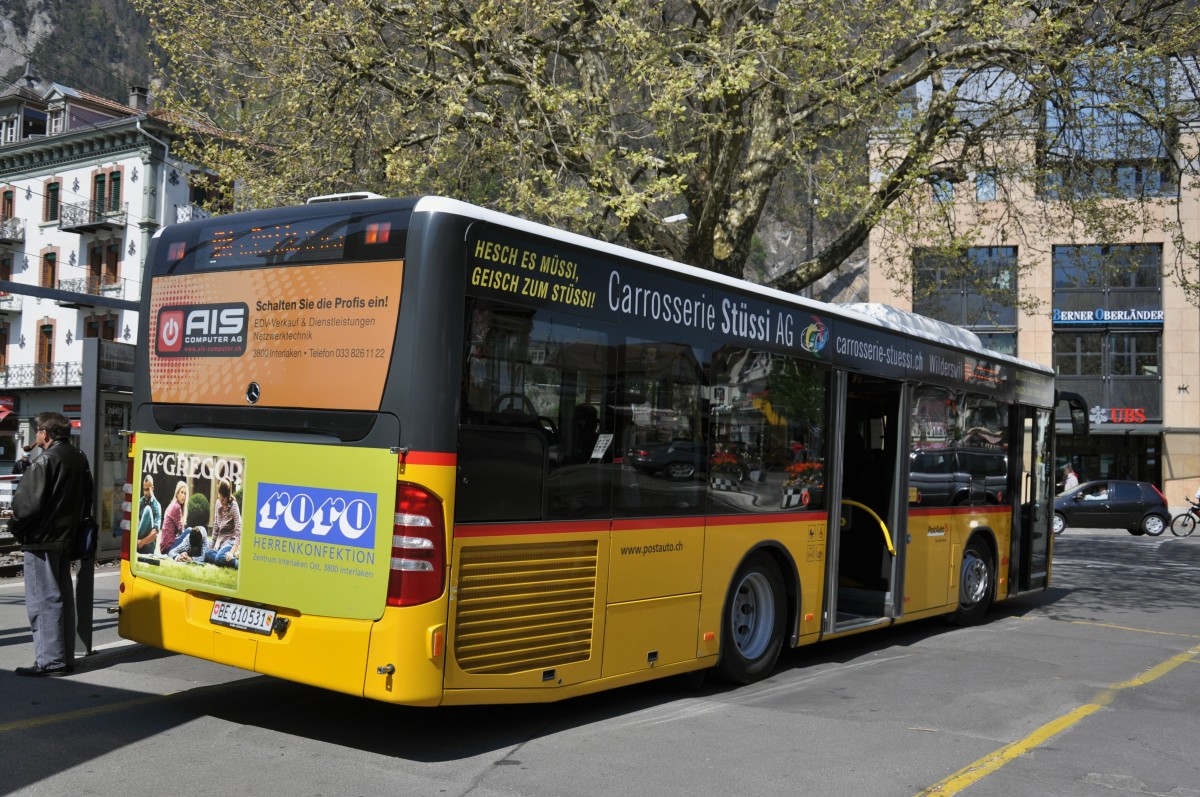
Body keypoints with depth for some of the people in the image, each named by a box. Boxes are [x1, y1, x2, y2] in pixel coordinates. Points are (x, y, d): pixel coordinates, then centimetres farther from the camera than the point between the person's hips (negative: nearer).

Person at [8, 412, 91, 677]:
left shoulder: (46, 460, -17)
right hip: (66, 538, 9)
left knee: (43, 600, -3)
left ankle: (50, 660, -2)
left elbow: (29, 502, -19)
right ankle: (66, 658, 19)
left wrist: (16, 526, -3)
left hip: (41, 539, -8)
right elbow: (84, 497, 16)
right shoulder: (78, 458, 10)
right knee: (63, 597, 13)